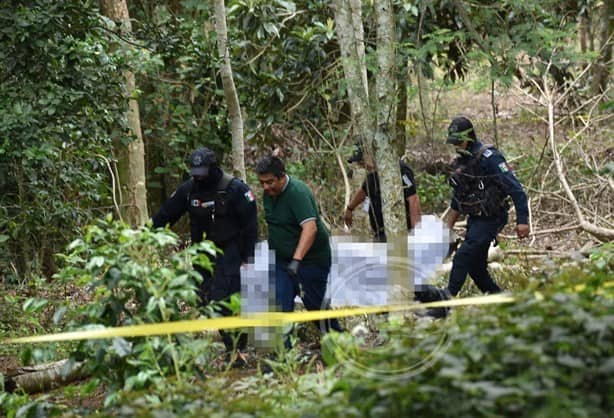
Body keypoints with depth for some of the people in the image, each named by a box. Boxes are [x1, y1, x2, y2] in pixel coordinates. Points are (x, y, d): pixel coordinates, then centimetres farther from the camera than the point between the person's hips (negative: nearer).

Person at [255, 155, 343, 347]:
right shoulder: (268, 193, 2)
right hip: (282, 258, 7)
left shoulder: (298, 192, -24)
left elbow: (310, 228, -36)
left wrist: (297, 259, -45)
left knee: (315, 305, 4)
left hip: (312, 258, -7)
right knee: (280, 304, -6)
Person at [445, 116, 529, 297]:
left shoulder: (488, 158, -17)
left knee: (463, 258, -19)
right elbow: (457, 200, 22)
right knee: (475, 266, 10)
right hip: (474, 219, 9)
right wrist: (448, 228, 21)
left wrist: (522, 220, -24)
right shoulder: (461, 162, 10)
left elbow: (515, 188, -20)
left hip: (490, 219, -9)